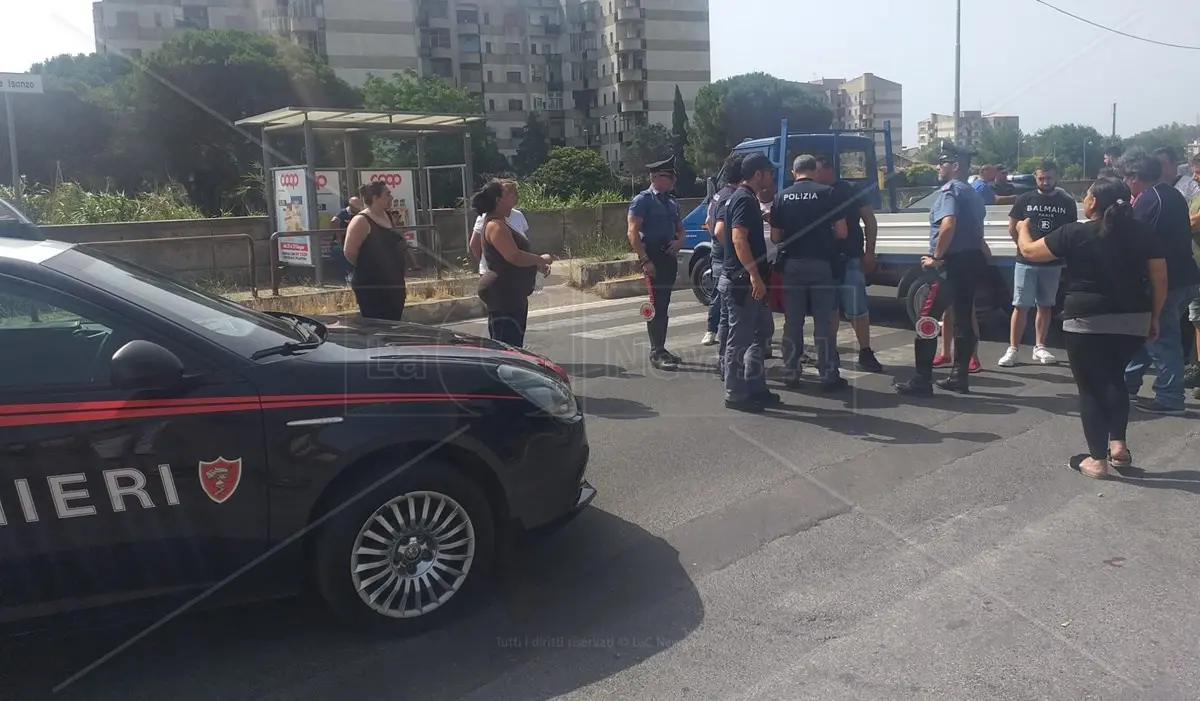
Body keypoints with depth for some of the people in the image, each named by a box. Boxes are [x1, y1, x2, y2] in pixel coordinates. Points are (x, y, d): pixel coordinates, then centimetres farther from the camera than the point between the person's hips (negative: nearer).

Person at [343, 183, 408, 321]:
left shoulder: (387, 217, 13)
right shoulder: (361, 221, -13)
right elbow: (349, 252, -18)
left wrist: (394, 268, 14)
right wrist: (367, 268, -5)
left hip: (394, 284, 9)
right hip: (371, 286, -9)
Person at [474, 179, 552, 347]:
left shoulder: (501, 223, 17)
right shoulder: (495, 225, -16)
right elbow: (515, 257, -25)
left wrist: (538, 265, 14)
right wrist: (541, 259, -11)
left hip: (513, 294, 11)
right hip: (503, 295, -11)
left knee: (514, 346, 16)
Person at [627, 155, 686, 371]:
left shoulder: (671, 202, 16)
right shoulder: (643, 200, -7)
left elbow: (680, 228, 25)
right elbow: (633, 232, -14)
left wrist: (679, 241, 2)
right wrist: (645, 260, -20)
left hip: (669, 256, 8)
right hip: (653, 256, -8)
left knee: (663, 305, 12)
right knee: (657, 305, -8)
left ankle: (661, 349, 20)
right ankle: (656, 353, -4)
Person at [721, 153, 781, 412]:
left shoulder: (742, 198, 16)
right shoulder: (745, 199, -15)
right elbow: (739, 238, -27)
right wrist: (754, 274, -31)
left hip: (744, 279, 11)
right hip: (741, 281, -11)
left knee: (755, 336, 15)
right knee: (739, 339, -3)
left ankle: (755, 388, 23)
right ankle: (735, 395, 4)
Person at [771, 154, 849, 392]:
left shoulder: (782, 196, 3)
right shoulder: (827, 193, -4)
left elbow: (775, 237, 3)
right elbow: (841, 232, -5)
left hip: (792, 264, 2)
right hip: (820, 264, -2)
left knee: (792, 322, 10)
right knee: (824, 322, 3)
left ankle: (791, 373, 13)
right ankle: (829, 376, 5)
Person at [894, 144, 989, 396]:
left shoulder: (949, 190, -12)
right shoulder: (971, 192, 18)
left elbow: (948, 225, -27)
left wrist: (936, 257, -21)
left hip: (954, 262, -10)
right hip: (972, 259, 10)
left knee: (926, 321, -8)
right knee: (963, 319, 14)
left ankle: (922, 381, -10)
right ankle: (959, 377, 19)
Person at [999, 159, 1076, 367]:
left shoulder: (1067, 203, 5)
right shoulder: (1025, 200, 2)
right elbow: (1012, 228, 7)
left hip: (1053, 263, 2)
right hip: (1026, 262, -2)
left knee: (1045, 306, 9)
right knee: (1021, 306, -5)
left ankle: (1039, 348, 17)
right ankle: (1013, 349, -3)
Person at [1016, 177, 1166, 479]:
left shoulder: (1075, 233, -8)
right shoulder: (1143, 233, 3)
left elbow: (1029, 251, 2)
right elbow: (1160, 280, 5)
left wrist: (1023, 229, 22)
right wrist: (1154, 317, 17)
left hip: (1087, 322, -4)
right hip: (1132, 321, 4)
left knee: (1091, 387, 6)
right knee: (1114, 379, 23)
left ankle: (1097, 460, 8)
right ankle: (1118, 443, 14)